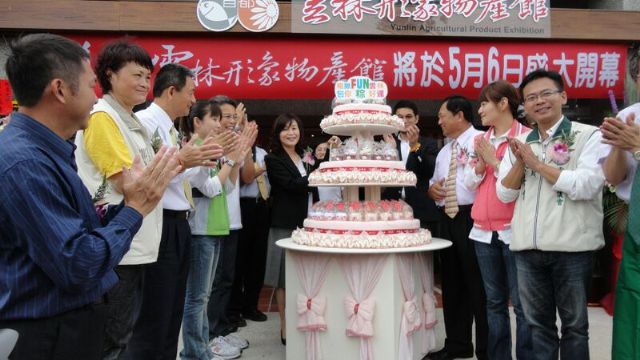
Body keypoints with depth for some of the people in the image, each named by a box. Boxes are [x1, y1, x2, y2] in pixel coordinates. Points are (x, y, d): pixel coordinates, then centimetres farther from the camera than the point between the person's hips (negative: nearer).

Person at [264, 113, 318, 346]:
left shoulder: (306, 157, 16)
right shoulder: (273, 160, -4)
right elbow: (292, 185, -18)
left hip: (308, 224, 6)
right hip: (286, 225, -6)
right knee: (285, 278, 1)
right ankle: (286, 328, 11)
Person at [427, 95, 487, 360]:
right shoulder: (443, 152, 21)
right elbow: (434, 180, 27)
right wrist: (431, 187, 7)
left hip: (472, 218, -8)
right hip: (447, 219, 9)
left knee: (478, 284, -3)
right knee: (452, 283, 14)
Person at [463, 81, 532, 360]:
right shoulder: (480, 140, 14)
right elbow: (470, 183, 12)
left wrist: (495, 161, -10)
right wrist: (480, 163, -5)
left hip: (514, 230, -6)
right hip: (484, 231, 6)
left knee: (522, 304, -1)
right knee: (494, 302, 13)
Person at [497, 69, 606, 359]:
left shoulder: (589, 136, -3)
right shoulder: (519, 142, 11)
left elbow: (585, 186, -16)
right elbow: (504, 194, 8)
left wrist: (537, 163, -10)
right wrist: (520, 162, -8)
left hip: (572, 246, -4)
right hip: (527, 248, 4)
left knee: (574, 324, 10)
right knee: (537, 323, 14)